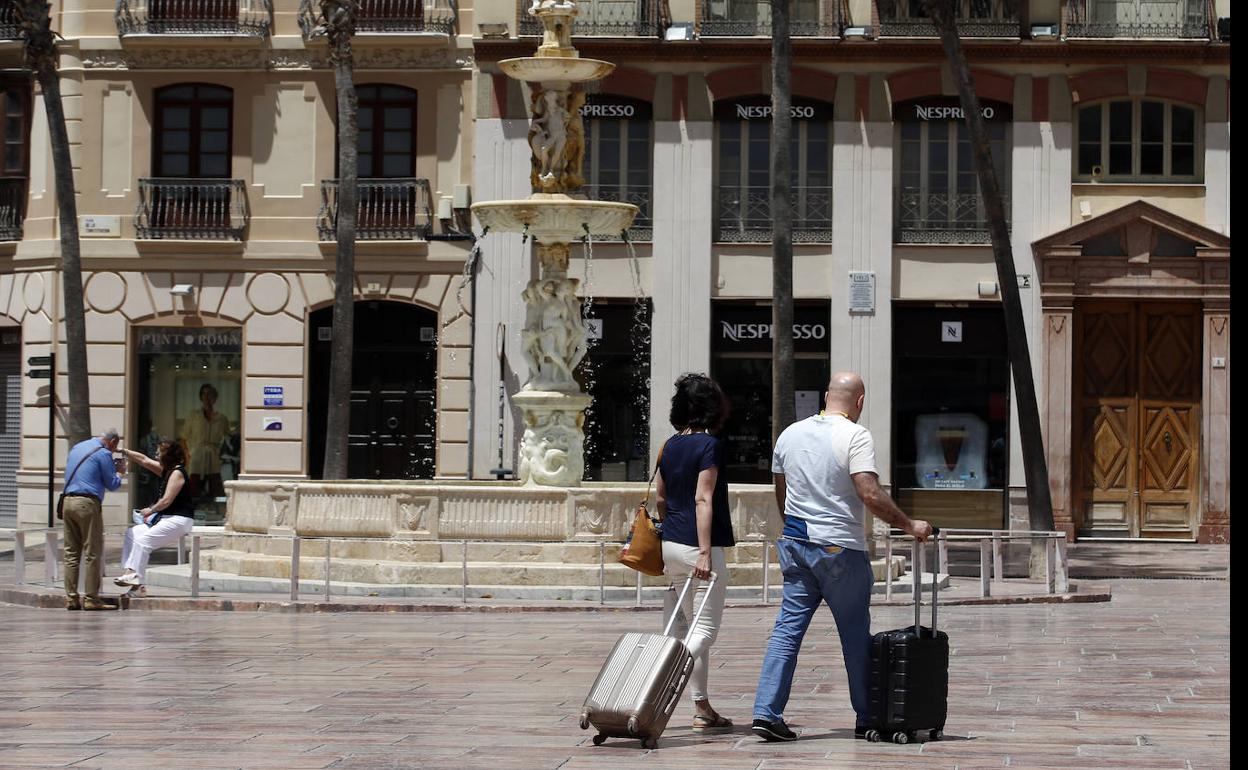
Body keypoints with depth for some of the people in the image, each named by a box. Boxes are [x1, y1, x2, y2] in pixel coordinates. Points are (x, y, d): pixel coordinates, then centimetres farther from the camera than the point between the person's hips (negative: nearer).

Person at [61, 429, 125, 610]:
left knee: (71, 553, 8)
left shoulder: (76, 448, 19)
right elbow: (112, 485, -2)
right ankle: (91, 599, -5)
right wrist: (119, 473, 18)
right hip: (87, 503, -7)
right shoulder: (103, 453, -4)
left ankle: (71, 598, 5)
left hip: (68, 502, 7)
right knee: (93, 553, -3)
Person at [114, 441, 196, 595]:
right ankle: (130, 570, -10)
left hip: (179, 520, -10)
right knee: (132, 533, 4)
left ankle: (137, 581, -21)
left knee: (144, 539, -21)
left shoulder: (177, 473, -14)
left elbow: (166, 500, -18)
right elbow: (144, 460, 21)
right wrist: (124, 452, 17)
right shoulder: (166, 470, 15)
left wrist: (151, 510, -4)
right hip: (166, 518, 10)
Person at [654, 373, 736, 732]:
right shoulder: (709, 445, -12)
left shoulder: (671, 446, 11)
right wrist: (705, 552, -20)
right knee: (707, 628, -5)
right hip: (698, 545, -8)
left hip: (672, 543, 8)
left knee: (689, 628, 12)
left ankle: (702, 709, 12)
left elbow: (659, 499, 17)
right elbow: (703, 500, -18)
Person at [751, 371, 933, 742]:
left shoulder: (790, 434, 10)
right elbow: (869, 493, -20)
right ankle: (867, 718, 15)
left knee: (788, 628, 4)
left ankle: (767, 712, -6)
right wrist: (909, 524, -12)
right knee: (856, 636, 6)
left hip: (796, 545, 5)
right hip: (840, 549, -5)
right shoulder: (855, 436, -10)